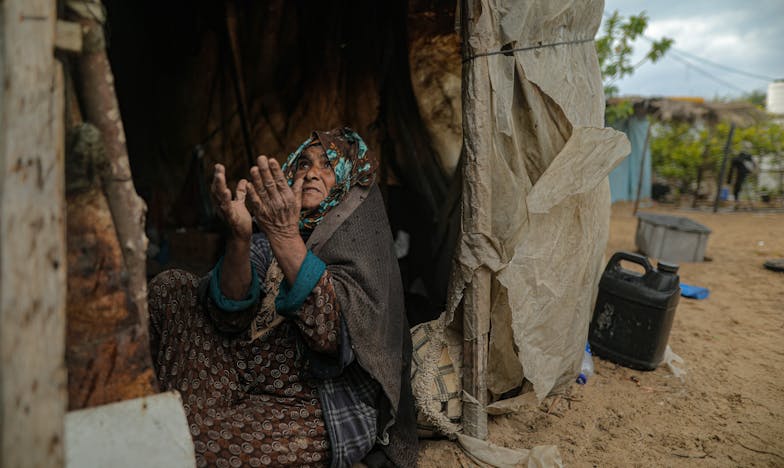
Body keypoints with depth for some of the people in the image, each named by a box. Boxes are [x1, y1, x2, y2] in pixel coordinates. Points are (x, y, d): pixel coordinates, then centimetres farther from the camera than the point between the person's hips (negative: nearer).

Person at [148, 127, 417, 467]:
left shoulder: (361, 233, -9)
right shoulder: (271, 224, 4)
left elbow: (333, 334, -26)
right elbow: (231, 314, -11)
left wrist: (285, 235, -34)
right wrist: (239, 236, -28)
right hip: (256, 378, 6)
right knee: (171, 287, 0)